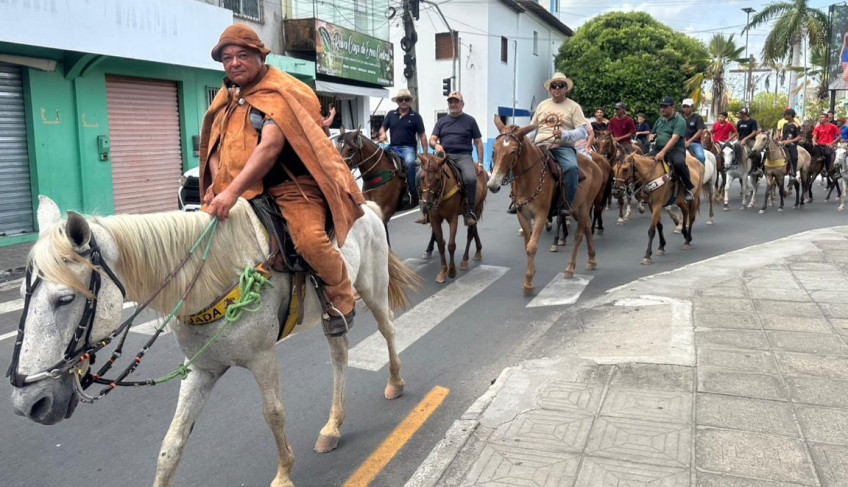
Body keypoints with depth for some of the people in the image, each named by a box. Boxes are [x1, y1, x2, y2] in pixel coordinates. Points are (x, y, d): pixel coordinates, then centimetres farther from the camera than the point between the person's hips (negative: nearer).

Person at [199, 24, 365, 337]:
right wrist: (217, 183, -3)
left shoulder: (278, 94, -9)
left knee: (309, 239, -31)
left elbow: (270, 146, -23)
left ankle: (340, 298, -2)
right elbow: (216, 147, 19)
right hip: (241, 190, 8)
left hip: (292, 185, -7)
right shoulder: (226, 100, 14)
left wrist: (233, 191, -32)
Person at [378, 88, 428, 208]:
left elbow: (422, 135, 3)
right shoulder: (391, 114, 13)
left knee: (409, 162, -35)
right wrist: (383, 134, -10)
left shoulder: (415, 116, 4)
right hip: (393, 147, 4)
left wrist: (425, 153, -5)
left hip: (408, 147, -4)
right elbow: (383, 128, 16)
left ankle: (413, 193, -25)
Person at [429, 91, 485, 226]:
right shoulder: (442, 121, 18)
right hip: (444, 155, 3)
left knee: (471, 178, -34)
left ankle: (470, 211, -18)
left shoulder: (469, 120, 12)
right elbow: (432, 140, 12)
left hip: (463, 156, -2)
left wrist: (480, 163, 1)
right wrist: (436, 145, -14)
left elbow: (478, 142, 10)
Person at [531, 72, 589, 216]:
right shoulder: (542, 105, 18)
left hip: (563, 147, -3)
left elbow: (583, 131, -3)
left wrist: (564, 135, -21)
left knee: (571, 167, -34)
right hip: (540, 146, 4)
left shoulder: (573, 107, 5)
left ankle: (567, 204, -20)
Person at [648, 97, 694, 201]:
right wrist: (652, 136, 5)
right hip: (658, 148, 7)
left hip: (675, 149, -7)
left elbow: (674, 138, -19)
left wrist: (663, 152, -31)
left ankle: (688, 188, -18)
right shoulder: (659, 120, 18)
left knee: (679, 163, -38)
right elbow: (652, 134, 32)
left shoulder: (679, 121, -5)